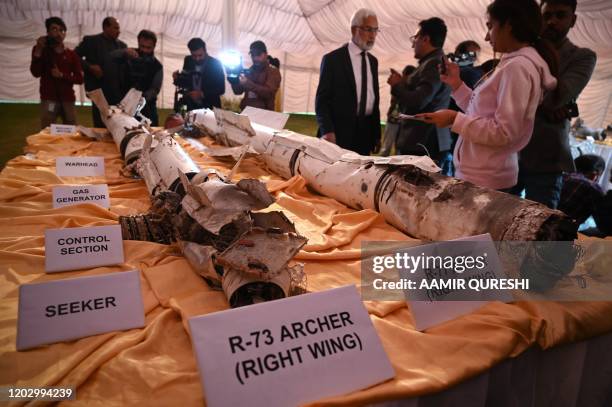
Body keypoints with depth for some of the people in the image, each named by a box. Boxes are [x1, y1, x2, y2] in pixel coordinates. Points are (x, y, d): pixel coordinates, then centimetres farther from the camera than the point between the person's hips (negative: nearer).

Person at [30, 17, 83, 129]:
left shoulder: (72, 54, 11)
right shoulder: (40, 50, 8)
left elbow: (80, 79, 3)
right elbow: (36, 73, -6)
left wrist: (62, 75, -12)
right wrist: (38, 50, -12)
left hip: (68, 100, 2)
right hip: (48, 99, -2)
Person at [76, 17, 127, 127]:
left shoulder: (122, 45, 15)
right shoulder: (90, 41, 4)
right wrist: (90, 67, -10)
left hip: (118, 93, 3)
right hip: (100, 91, -3)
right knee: (101, 127, -2)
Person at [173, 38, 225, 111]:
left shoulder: (215, 64, -9)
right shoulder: (188, 61, 1)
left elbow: (221, 89, -12)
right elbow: (185, 83, 11)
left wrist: (202, 94, -24)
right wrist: (177, 78, -11)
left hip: (209, 108, -3)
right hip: (190, 106, 3)